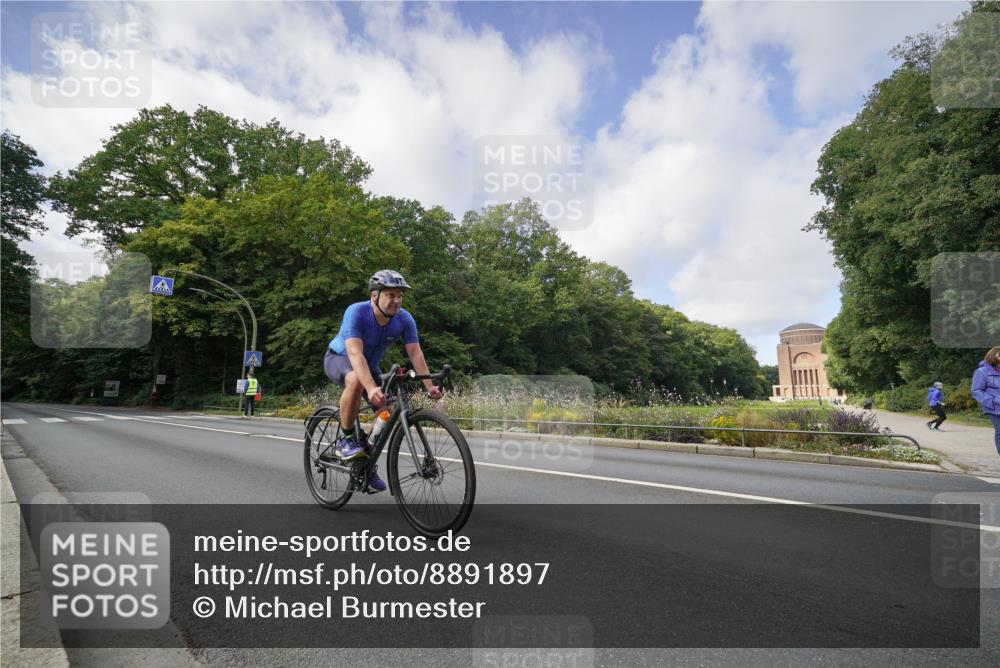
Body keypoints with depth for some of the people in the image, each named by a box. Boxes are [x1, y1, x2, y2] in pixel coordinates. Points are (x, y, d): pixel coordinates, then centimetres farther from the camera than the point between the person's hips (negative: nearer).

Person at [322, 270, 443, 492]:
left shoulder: (404, 319, -20)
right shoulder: (356, 312, -33)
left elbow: (415, 354, -23)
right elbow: (355, 354, -43)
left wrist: (429, 386, -36)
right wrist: (371, 388, -55)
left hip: (370, 364, 5)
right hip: (339, 358, -5)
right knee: (356, 380, -39)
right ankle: (345, 439, -19)